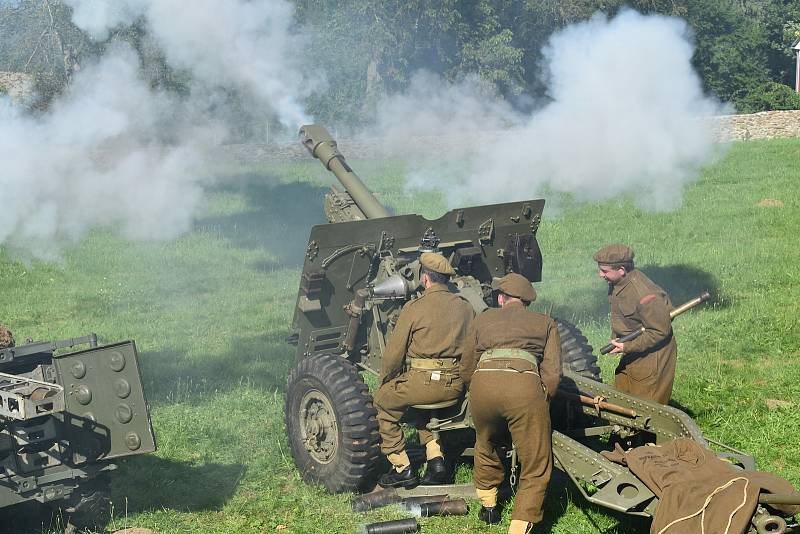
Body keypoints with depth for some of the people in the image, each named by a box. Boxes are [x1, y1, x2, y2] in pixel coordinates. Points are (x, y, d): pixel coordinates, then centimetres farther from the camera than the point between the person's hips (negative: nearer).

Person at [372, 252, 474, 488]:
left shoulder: (414, 308, -6)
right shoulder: (465, 307, 8)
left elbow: (394, 352, -4)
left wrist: (385, 381, 12)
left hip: (422, 381, -5)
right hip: (456, 384, 6)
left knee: (382, 402, 20)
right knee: (425, 406, 36)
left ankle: (402, 468, 15)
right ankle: (436, 459, 20)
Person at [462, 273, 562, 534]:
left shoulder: (483, 319, 30)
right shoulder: (545, 322, 26)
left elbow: (467, 368, 32)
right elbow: (552, 373, 14)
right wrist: (541, 403, 25)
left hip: (483, 382, 2)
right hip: (525, 385, -2)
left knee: (485, 446, 32)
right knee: (536, 469, 8)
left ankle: (487, 505, 42)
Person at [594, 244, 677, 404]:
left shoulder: (643, 295, -30)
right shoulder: (616, 283, -1)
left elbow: (661, 330, -25)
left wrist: (628, 347, -23)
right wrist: (617, 339, 3)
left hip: (652, 356, -9)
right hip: (632, 354, 9)